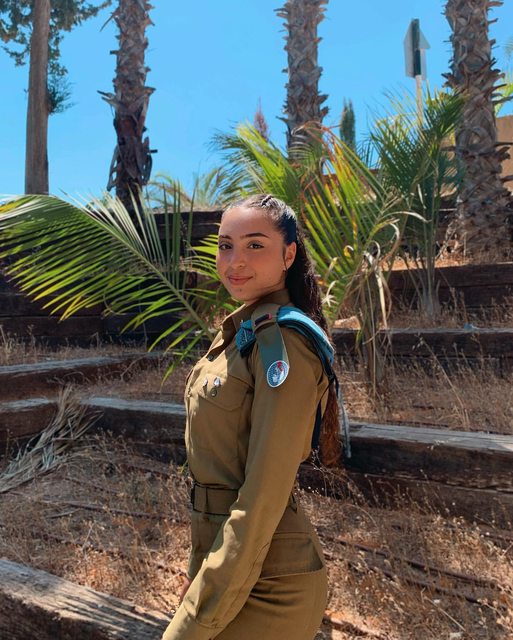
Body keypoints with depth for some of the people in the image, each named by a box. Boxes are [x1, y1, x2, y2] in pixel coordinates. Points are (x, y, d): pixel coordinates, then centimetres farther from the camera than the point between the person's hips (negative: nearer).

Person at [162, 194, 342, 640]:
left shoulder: (282, 341, -21)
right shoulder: (236, 333, 5)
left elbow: (263, 495, -23)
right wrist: (199, 569, 14)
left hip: (265, 583, -7)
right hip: (224, 562, 7)